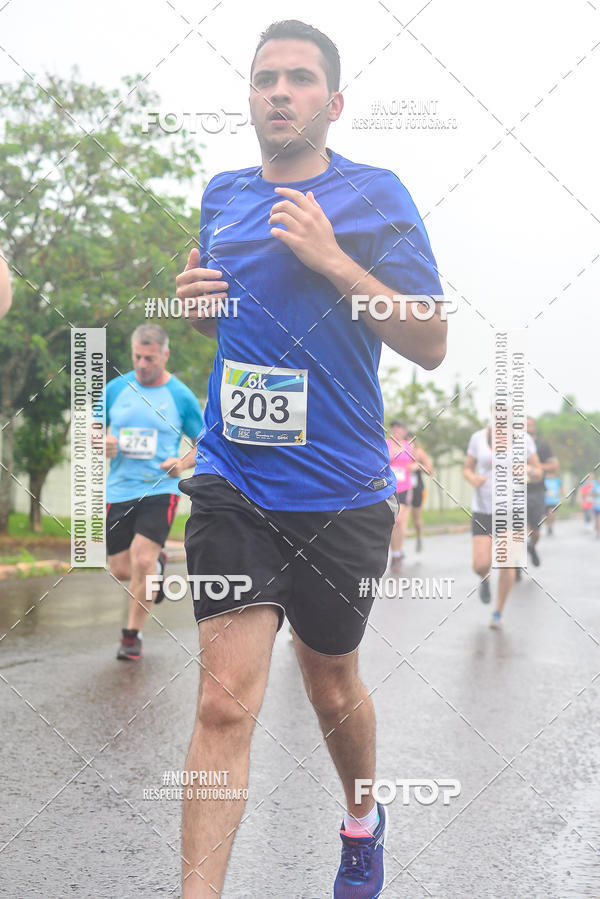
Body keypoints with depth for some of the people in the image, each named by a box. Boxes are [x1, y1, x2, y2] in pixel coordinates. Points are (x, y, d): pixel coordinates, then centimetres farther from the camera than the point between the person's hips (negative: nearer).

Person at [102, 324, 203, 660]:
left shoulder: (181, 396, -1)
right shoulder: (116, 389, 4)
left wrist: (183, 463, -12)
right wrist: (102, 443, -9)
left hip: (160, 490, -3)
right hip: (119, 490, 3)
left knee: (141, 560, -17)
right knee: (121, 570, 7)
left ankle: (133, 635, 1)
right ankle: (158, 562, 42)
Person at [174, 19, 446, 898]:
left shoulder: (376, 195, -3)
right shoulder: (222, 195, 9)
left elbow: (431, 342, -9)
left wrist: (332, 259, -19)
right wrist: (197, 298, 1)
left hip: (340, 492, -1)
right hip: (232, 484, 2)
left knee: (332, 688, 17)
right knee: (226, 698, -11)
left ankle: (362, 821, 46)